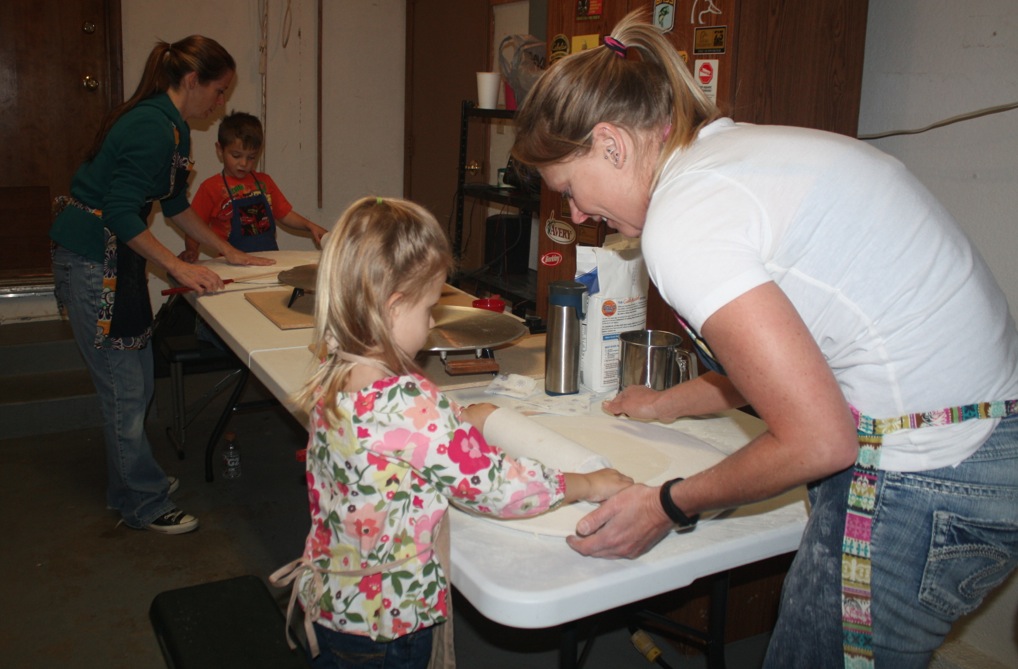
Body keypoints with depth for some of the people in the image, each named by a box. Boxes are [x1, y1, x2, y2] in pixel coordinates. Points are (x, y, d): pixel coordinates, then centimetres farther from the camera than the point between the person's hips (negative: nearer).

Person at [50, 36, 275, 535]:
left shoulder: (172, 126, 10)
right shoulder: (153, 128, -21)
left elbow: (175, 204, 20)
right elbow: (120, 213, -25)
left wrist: (228, 252, 19)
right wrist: (179, 268, -21)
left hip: (117, 257, 10)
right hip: (90, 262, -10)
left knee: (135, 383, 17)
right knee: (124, 388, -1)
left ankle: (129, 489, 31)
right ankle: (145, 505, 13)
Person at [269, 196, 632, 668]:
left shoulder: (334, 378, -4)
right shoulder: (405, 402, -30)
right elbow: (489, 483, -24)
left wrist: (468, 416, 10)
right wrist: (586, 485, -13)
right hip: (384, 624, -8)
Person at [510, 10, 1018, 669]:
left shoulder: (684, 220, -19)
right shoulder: (751, 144, 10)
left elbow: (817, 442, -20)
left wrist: (669, 507, -5)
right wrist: (668, 404, 34)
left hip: (920, 485, -9)